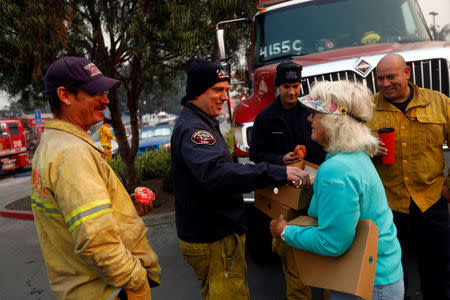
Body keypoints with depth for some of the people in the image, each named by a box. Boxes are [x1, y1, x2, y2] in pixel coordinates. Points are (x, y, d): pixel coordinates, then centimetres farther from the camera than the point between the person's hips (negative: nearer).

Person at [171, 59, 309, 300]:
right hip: (212, 242, -11)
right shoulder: (191, 129, -22)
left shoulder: (201, 123, 13)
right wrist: (276, 173, -41)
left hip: (216, 232, 11)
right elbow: (214, 173, -40)